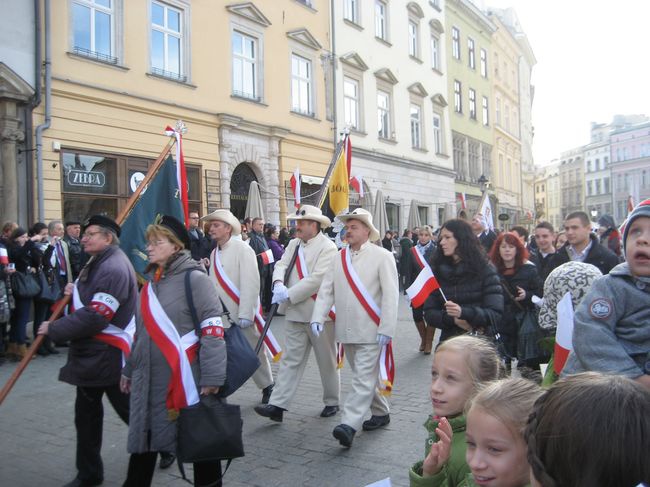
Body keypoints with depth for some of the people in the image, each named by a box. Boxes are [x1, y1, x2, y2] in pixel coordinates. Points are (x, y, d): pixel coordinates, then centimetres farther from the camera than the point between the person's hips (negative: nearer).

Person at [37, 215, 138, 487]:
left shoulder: (114, 268, -23)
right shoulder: (98, 263, 12)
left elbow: (96, 317, -28)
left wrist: (54, 329, -17)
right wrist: (76, 292, 3)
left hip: (109, 356, -10)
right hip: (90, 355, 10)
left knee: (130, 411, 6)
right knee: (86, 414, 17)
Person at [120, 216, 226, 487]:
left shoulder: (194, 278, -12)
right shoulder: (151, 283, 12)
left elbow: (213, 330, -16)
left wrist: (212, 378, -20)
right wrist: (129, 369, 23)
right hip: (149, 380, 7)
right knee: (142, 439, 17)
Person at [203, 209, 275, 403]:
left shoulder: (242, 249, -10)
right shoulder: (214, 253, 11)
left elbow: (250, 284, -16)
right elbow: (214, 284, 13)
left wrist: (245, 314, -21)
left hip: (242, 314, -5)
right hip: (221, 314, 6)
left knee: (254, 353, 9)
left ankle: (267, 387, 29)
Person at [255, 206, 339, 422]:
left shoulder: (327, 247, -12)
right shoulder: (294, 244, 12)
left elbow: (317, 279, -21)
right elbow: (281, 265, 4)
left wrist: (288, 294, -20)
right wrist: (278, 283, -18)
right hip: (296, 313, 6)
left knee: (327, 361, 10)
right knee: (290, 359, 4)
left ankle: (332, 402, 27)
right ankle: (277, 405, 4)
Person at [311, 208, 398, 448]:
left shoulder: (382, 256, -7)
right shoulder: (339, 257, 8)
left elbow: (390, 295, -11)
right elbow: (326, 289, 5)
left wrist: (386, 329, -17)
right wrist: (318, 317, -7)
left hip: (371, 331, -6)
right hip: (347, 330, 6)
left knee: (363, 379, -7)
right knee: (364, 376, 17)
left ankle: (349, 425, -9)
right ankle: (381, 412, 34)